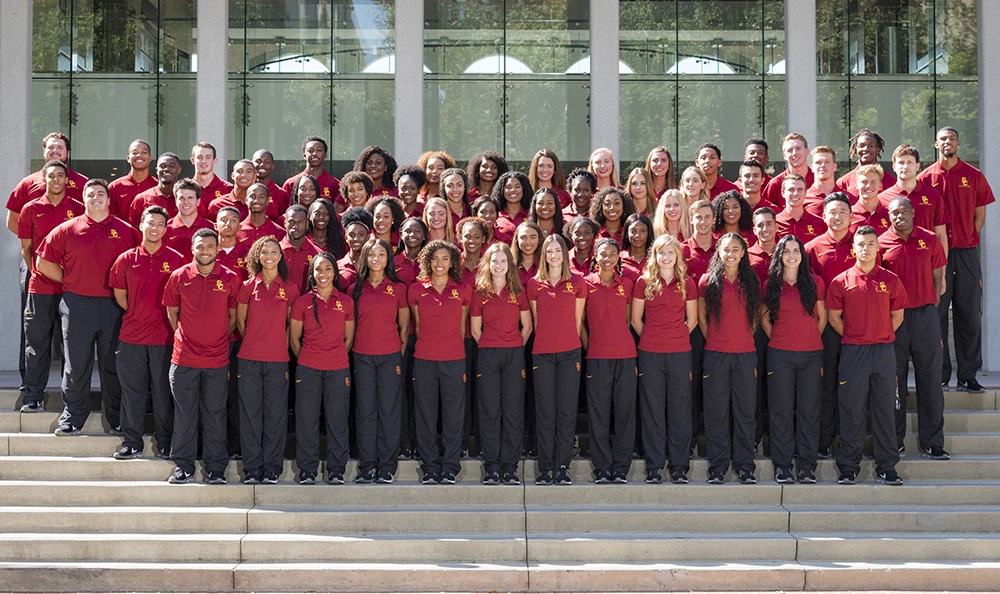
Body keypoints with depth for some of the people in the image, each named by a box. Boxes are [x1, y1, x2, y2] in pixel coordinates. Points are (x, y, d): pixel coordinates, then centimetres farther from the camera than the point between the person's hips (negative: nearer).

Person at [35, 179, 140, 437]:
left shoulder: (125, 231, 4)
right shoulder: (67, 230, 3)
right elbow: (43, 261, 7)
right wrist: (69, 280, 3)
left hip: (113, 306, 0)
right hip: (77, 305, 0)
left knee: (113, 365, 7)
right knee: (76, 365, 5)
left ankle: (118, 420, 17)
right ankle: (72, 419, 14)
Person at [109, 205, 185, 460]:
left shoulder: (177, 260, 0)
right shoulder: (126, 259, 5)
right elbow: (120, 295, 13)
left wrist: (172, 322, 2)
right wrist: (137, 315, 9)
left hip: (165, 336, -2)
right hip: (132, 336, 2)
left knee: (163, 391, 5)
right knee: (132, 389, 6)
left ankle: (165, 443, 15)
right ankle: (132, 443, 14)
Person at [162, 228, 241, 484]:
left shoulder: (230, 279, 0)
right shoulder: (179, 277, 0)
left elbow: (233, 316, 9)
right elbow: (172, 313, 11)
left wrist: (221, 340, 8)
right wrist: (184, 338, 10)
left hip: (217, 359, 0)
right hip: (184, 358, 0)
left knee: (215, 415, 6)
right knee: (184, 413, 5)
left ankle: (215, 468, 14)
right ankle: (183, 466, 15)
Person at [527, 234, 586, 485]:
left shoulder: (577, 282, 4)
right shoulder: (534, 284, 6)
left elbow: (578, 320, 9)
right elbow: (535, 321, 12)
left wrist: (571, 343, 9)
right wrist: (544, 340, 11)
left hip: (569, 352, 0)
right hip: (542, 353, 1)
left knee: (567, 411, 0)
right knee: (544, 412, 1)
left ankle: (563, 467, 6)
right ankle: (545, 468, 6)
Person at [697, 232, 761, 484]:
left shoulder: (751, 281, 8)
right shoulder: (708, 281, 3)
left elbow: (755, 318, 14)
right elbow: (701, 317, 8)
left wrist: (744, 339, 8)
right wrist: (713, 340, 7)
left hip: (745, 354, 2)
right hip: (716, 355, -1)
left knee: (745, 410, 3)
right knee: (716, 412, 2)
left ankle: (745, 467, 11)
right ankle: (717, 468, 8)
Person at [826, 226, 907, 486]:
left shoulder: (890, 280, 5)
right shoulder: (842, 281, 1)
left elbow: (897, 315, 12)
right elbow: (834, 317, 6)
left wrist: (880, 337, 6)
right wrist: (854, 338, 4)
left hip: (884, 352, 1)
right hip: (853, 353, -1)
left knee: (885, 410, 5)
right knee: (852, 412, 3)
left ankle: (886, 468, 12)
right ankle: (848, 467, 10)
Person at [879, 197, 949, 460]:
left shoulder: (930, 240, 4)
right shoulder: (881, 244, 1)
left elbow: (937, 276, 10)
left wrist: (932, 307, 3)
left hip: (925, 314, 1)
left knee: (929, 377, 1)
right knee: (895, 379, 3)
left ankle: (932, 443, 6)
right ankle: (895, 442, 11)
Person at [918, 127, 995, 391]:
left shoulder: (974, 176, 7)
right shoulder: (925, 178, 4)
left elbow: (980, 216, 10)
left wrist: (965, 240, 1)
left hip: (966, 253, 1)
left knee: (970, 315, 2)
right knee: (937, 315, 1)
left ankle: (968, 376, 7)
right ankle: (940, 376, 8)